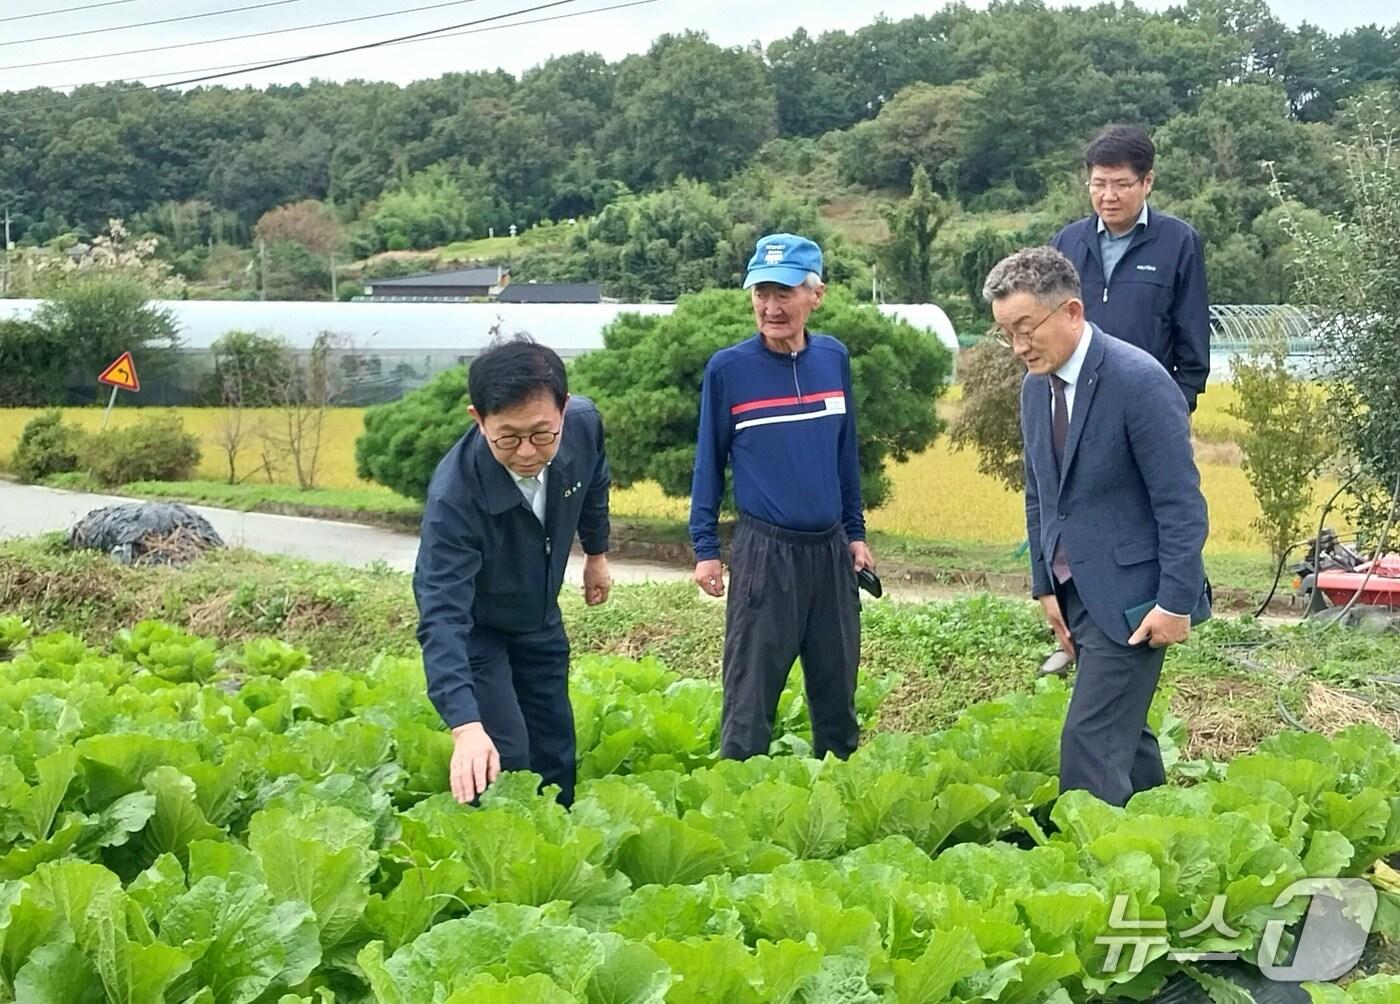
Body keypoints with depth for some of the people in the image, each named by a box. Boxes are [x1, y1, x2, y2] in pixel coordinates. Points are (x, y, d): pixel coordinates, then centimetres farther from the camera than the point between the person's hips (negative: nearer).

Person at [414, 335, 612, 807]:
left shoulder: (584, 423, -25)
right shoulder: (454, 495, -41)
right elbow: (442, 615, -46)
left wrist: (597, 552, 15)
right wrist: (466, 728, -57)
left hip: (541, 618, 5)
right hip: (475, 627, -5)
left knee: (557, 758, 13)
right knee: (506, 765, -12)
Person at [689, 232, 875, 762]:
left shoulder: (834, 358, 3)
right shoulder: (728, 368, -7)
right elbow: (709, 461, 0)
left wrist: (855, 533, 14)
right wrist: (705, 549, -1)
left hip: (830, 550, 4)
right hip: (763, 553, -4)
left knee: (837, 693, 14)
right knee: (750, 699, 0)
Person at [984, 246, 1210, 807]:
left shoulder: (1138, 381, -18)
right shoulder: (1035, 385, 6)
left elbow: (1181, 503, -17)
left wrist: (1176, 603, -18)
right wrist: (1046, 586, 12)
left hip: (1130, 595, -8)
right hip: (1076, 593, 8)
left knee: (1091, 739, -10)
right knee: (1122, 731, 15)